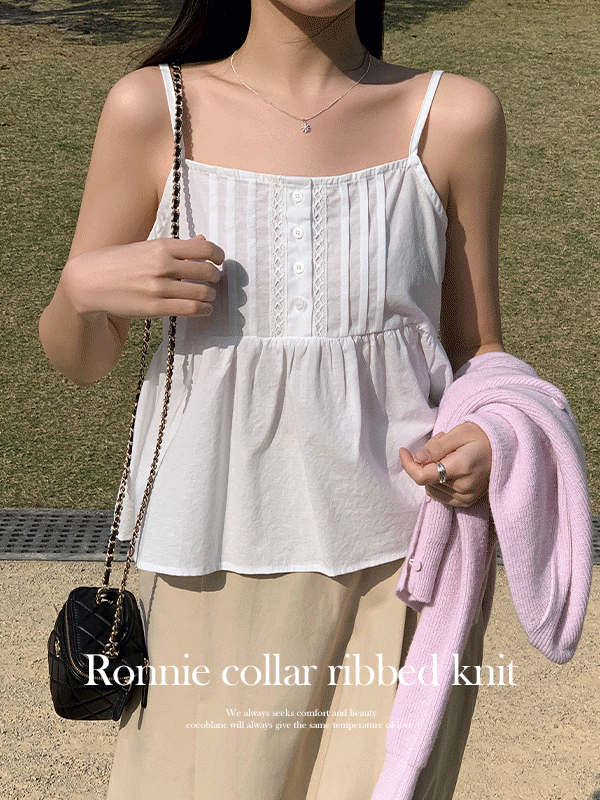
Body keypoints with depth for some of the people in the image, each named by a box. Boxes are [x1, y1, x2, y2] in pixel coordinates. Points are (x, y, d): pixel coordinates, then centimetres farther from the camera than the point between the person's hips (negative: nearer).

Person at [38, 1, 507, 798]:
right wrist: (82, 286, -17)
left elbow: (476, 347, 8)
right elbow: (81, 361, 4)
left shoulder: (454, 115, -2)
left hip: (402, 565, 1)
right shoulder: (154, 109, -3)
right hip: (218, 570, 0)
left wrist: (491, 437, -13)